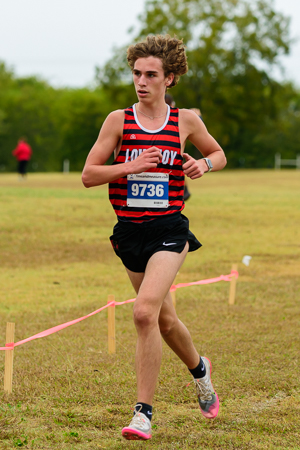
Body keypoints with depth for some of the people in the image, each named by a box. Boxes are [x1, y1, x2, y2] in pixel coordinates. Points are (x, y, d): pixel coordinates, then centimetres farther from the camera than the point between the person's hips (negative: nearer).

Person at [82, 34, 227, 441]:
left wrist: (204, 164, -4)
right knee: (165, 320, 15)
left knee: (145, 312, -21)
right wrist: (130, 166, -17)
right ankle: (199, 368, 46)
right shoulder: (119, 120, 0)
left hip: (169, 229, -3)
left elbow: (219, 154, 18)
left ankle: (144, 413, -15)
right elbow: (88, 175, -2)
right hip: (130, 232, 3)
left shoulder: (186, 120, 1)